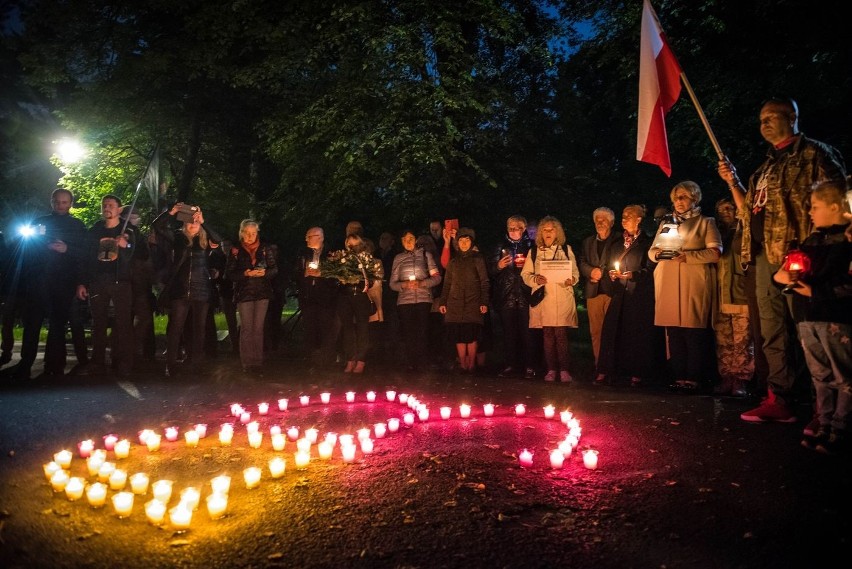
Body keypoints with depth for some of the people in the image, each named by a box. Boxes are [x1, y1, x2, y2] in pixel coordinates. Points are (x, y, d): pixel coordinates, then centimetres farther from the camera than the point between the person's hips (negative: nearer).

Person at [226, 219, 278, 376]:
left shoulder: (265, 248, 4)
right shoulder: (236, 250, 2)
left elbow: (274, 269, 4)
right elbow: (229, 273, -2)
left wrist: (264, 272, -16)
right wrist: (245, 273, -18)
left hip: (262, 293, 1)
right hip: (244, 293, -1)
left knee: (258, 328, 2)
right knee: (246, 328, -2)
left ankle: (258, 363, 8)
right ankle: (247, 364, 5)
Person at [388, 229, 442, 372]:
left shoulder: (425, 255, 11)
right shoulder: (398, 258, 14)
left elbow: (437, 278, 6)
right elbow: (392, 283, 11)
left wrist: (421, 283, -10)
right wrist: (405, 284, -9)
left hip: (423, 299, -1)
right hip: (404, 300, 1)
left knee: (422, 332, -8)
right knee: (407, 333, -3)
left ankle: (421, 363, 1)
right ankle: (410, 364, 6)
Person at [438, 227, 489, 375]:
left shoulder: (477, 258, 6)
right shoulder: (453, 260, 14)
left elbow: (484, 282, 1)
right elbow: (447, 283, 15)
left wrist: (484, 302, -7)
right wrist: (442, 302, 7)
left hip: (473, 303, -2)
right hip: (455, 303, 3)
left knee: (472, 335, -4)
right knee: (459, 335, -1)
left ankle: (471, 365, 5)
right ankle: (463, 365, 6)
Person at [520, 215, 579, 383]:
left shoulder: (566, 249, 11)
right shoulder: (534, 252, 11)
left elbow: (575, 272, 11)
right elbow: (525, 274, 8)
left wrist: (572, 280, -11)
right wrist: (535, 279, -12)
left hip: (562, 299, -1)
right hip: (543, 299, 1)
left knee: (561, 334, -6)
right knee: (547, 335, 3)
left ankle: (564, 370, 1)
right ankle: (551, 369, 11)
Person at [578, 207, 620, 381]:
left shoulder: (619, 241, 8)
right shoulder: (587, 242, 21)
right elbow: (582, 263, 13)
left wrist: (602, 272, -9)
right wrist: (592, 271, -6)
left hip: (612, 290, -3)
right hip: (593, 292, 4)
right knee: (596, 332, 1)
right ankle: (600, 368, 6)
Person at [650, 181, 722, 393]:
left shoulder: (705, 222, 9)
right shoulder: (666, 223, 23)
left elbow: (715, 252, -4)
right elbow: (651, 251, 18)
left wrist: (687, 256, -16)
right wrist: (658, 253, -5)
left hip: (694, 286, -4)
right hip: (669, 286, 4)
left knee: (695, 332, -9)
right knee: (674, 332, 1)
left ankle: (695, 378, -5)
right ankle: (679, 377, 5)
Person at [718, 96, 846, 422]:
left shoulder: (813, 153, 1)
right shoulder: (766, 167, 24)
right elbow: (748, 211, 24)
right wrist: (732, 182, 13)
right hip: (765, 254, 8)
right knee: (772, 332, 7)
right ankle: (779, 400, 12)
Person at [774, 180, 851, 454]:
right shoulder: (814, 238, 16)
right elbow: (792, 267, 22)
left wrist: (815, 291, -15)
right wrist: (782, 274, 1)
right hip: (807, 317, 7)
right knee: (821, 377, 13)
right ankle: (825, 427, 20)